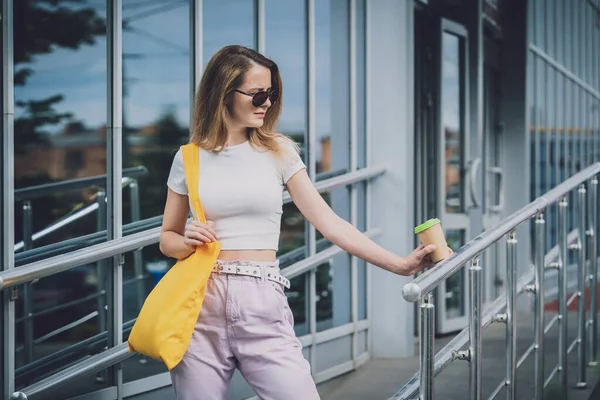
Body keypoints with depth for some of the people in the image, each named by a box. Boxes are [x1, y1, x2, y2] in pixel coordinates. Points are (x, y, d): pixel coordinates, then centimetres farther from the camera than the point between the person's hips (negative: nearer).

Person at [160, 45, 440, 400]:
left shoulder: (278, 152, 6)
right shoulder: (189, 158, 7)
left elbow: (329, 222, 2)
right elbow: (168, 238, 15)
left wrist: (400, 264, -6)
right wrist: (188, 242, -9)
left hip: (263, 304, 0)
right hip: (201, 304, 0)